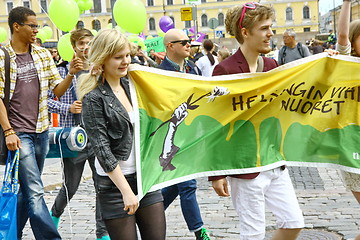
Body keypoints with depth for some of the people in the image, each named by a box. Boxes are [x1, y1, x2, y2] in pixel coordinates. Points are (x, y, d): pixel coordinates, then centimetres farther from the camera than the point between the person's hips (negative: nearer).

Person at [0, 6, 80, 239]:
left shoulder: (43, 54, 9)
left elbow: (58, 90, 9)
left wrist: (71, 73, -10)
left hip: (41, 132, 6)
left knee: (27, 191, 15)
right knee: (35, 191, -9)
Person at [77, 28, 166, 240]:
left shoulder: (133, 86, 9)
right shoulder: (93, 98, -9)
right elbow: (102, 149, -14)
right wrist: (126, 190, -16)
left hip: (146, 175, 6)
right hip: (115, 182, -6)